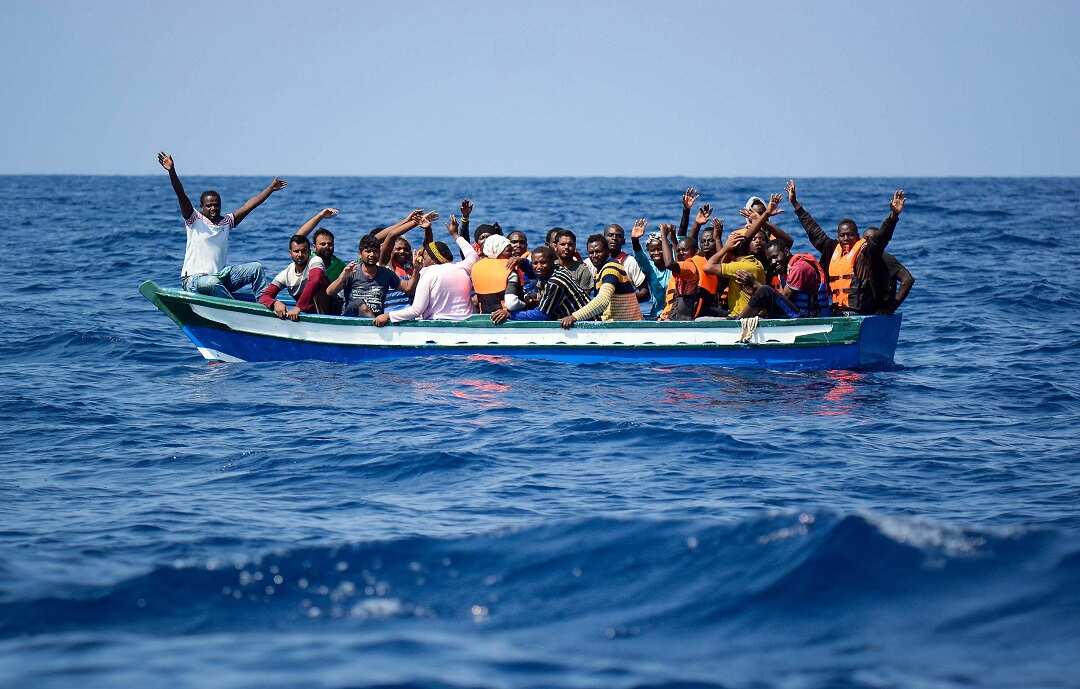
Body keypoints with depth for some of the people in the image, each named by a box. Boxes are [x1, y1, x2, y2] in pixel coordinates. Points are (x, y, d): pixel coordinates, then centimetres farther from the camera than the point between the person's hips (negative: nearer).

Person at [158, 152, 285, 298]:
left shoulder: (226, 222, 13)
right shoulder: (194, 220, -2)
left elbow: (249, 205, 13)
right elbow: (181, 196, -14)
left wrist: (271, 188, 14)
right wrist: (172, 172, -27)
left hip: (221, 276, 6)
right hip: (194, 279, -6)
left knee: (256, 267, -6)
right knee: (213, 283, -40)